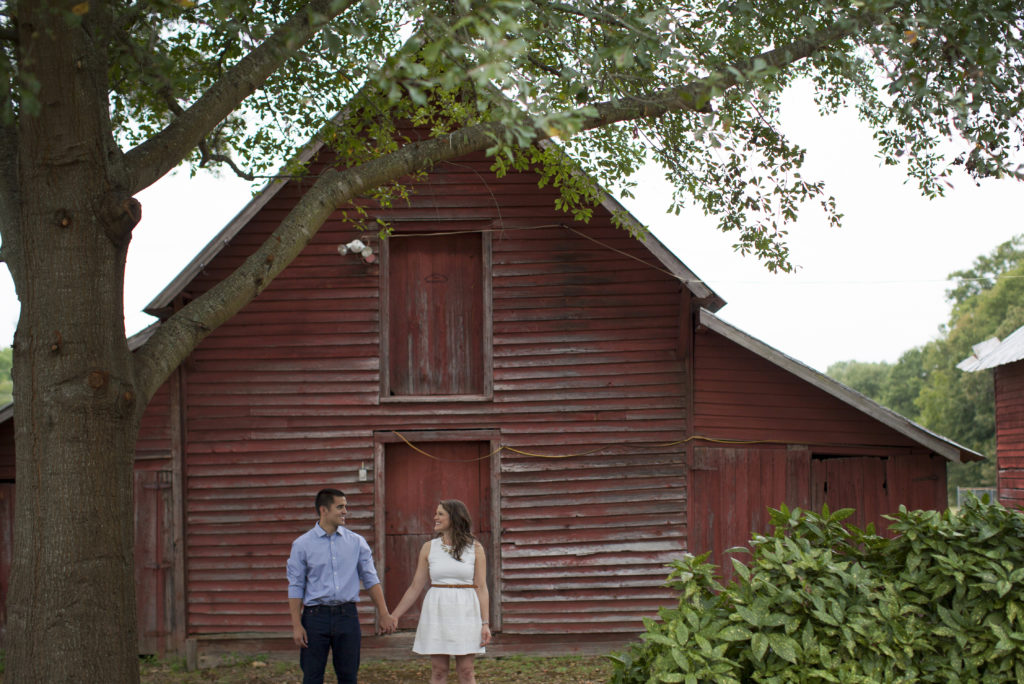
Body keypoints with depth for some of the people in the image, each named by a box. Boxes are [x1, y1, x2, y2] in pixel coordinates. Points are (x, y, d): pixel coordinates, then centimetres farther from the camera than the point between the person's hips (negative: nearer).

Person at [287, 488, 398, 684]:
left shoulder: (357, 542, 7)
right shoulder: (302, 545, 0)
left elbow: (370, 579, 9)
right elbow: (295, 587, 0)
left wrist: (384, 614, 4)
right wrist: (296, 624, -6)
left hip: (347, 616, 2)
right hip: (316, 616, -2)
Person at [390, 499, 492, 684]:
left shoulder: (475, 548, 1)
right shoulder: (429, 548, 5)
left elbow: (481, 588, 0)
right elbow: (416, 587, 8)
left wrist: (485, 623, -7)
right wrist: (393, 617, 5)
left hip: (465, 611, -1)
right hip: (437, 611, 2)